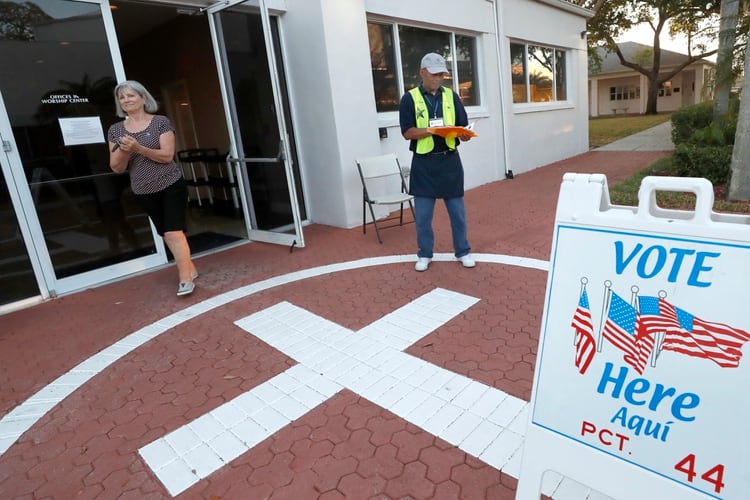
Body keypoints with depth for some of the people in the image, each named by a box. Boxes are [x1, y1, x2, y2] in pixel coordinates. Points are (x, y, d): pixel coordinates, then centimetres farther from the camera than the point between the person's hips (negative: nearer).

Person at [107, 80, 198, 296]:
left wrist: (139, 148, -26)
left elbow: (167, 155, -14)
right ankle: (189, 268, 27)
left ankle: (185, 279, -3)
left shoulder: (161, 122, -6)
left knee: (173, 232, -10)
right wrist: (123, 151, -19)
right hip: (143, 192, 5)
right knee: (166, 234, 11)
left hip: (171, 185, -4)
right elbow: (116, 168, 1)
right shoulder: (115, 130, 4)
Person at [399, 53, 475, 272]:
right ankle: (424, 254, 21)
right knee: (423, 213, 5)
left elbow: (463, 128, 5)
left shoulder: (451, 96, 8)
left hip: (449, 160, 2)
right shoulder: (410, 98, -1)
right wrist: (431, 130, -22)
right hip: (424, 163, -2)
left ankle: (463, 251, 22)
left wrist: (464, 134, -18)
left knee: (457, 210, 8)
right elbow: (407, 132, -8)